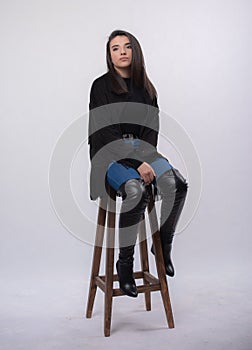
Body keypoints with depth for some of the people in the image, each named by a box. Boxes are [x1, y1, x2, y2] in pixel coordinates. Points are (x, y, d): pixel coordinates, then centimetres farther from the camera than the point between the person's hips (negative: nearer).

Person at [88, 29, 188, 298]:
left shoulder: (146, 88, 13)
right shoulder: (101, 86, -3)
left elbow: (152, 128, 6)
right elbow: (107, 133, -13)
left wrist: (145, 159, -13)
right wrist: (138, 163, -22)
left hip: (142, 151, 5)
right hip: (109, 154, -4)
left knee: (177, 184, -24)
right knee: (136, 190, -35)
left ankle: (163, 245, -3)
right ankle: (124, 263, -17)